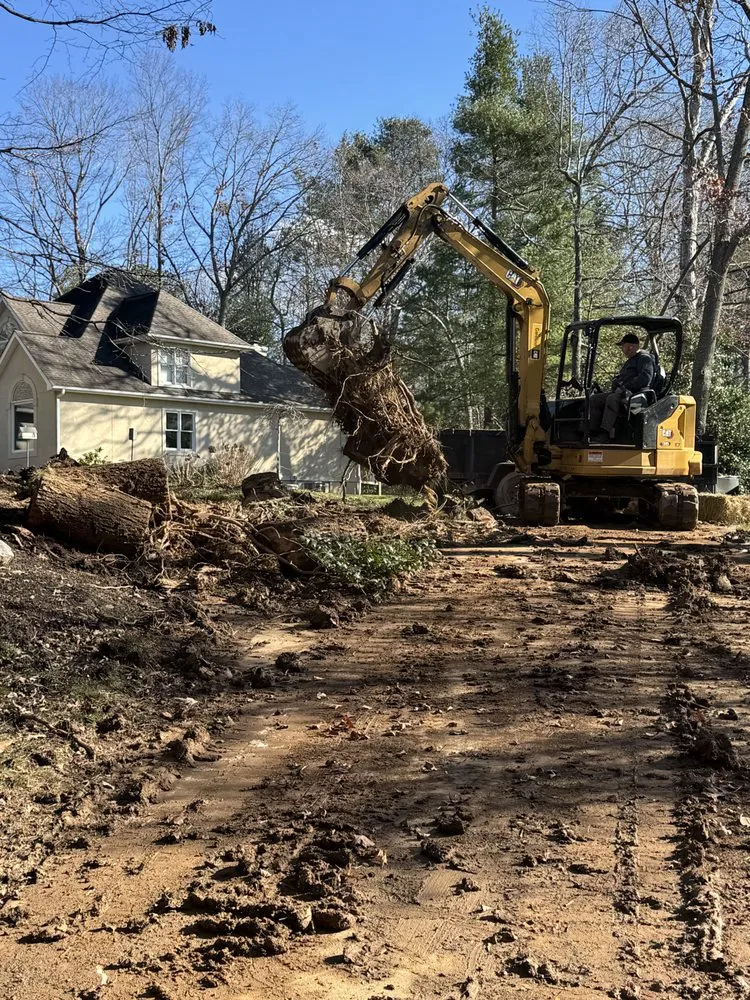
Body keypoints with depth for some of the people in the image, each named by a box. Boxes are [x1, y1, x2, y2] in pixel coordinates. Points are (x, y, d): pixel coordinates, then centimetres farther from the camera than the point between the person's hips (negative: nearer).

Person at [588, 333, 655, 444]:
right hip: (621, 393, 10)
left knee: (612, 399, -38)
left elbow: (645, 378, -18)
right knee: (593, 399, -4)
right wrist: (616, 386, 11)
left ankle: (605, 434, -44)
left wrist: (626, 386, -20)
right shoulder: (630, 361, 31)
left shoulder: (645, 359, -2)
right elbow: (619, 379, 35)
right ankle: (593, 432, -14)